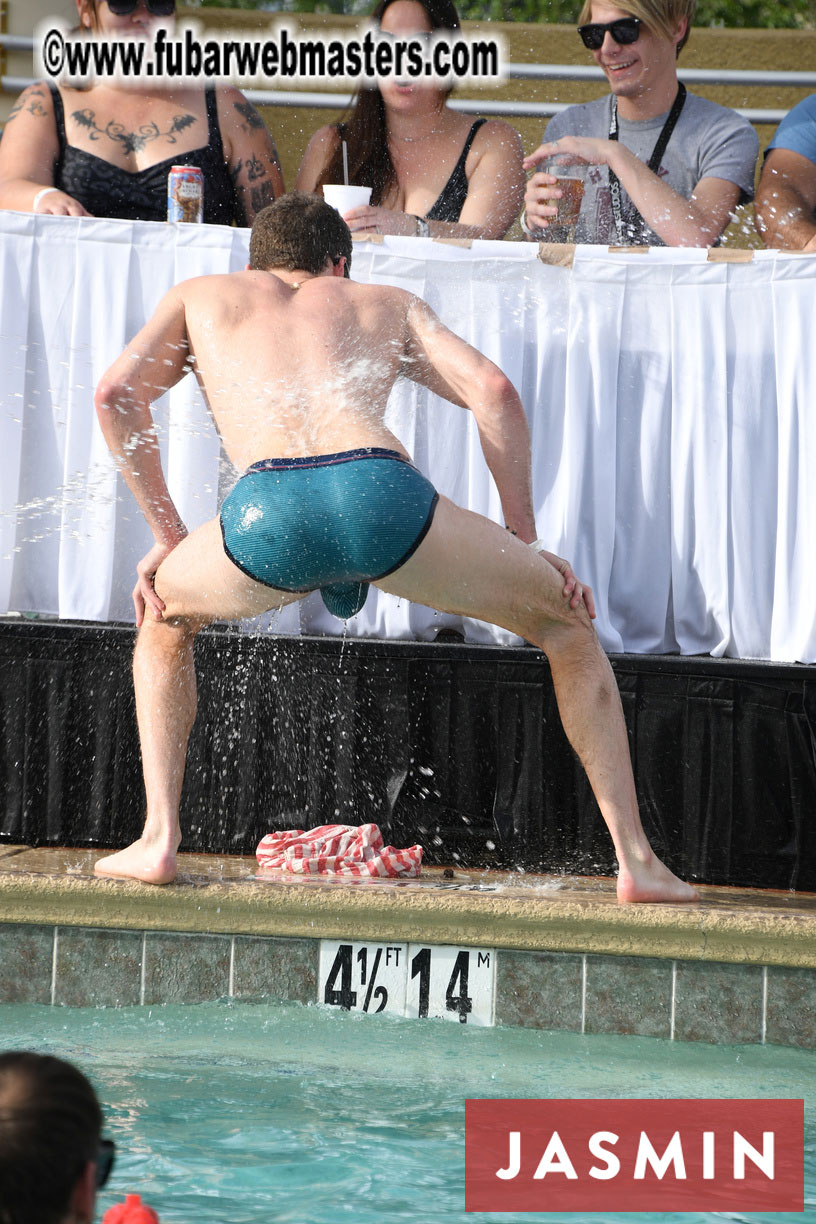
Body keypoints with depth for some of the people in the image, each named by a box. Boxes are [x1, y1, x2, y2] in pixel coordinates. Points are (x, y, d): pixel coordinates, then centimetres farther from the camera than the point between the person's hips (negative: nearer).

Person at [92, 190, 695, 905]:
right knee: (567, 624, 23)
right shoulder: (388, 305, 37)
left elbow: (117, 393, 22)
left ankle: (159, 840, 21)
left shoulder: (203, 296, 37)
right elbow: (493, 391, 23)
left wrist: (168, 536, 27)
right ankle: (637, 860, 15)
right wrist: (526, 542, 26)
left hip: (267, 509, 0)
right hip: (382, 491, 0)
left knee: (165, 613, 35)